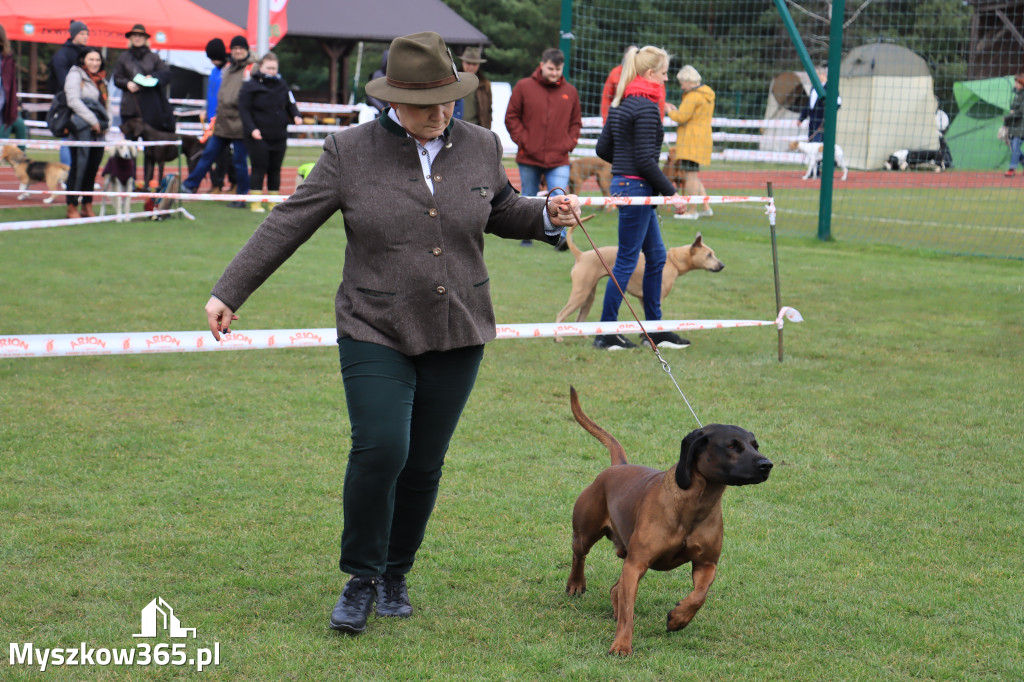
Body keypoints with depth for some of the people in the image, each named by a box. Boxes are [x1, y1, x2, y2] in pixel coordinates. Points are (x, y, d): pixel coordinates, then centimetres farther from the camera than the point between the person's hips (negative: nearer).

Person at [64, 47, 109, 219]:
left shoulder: (100, 79, 21)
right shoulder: (75, 75, -1)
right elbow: (73, 101, -12)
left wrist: (105, 124, 8)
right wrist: (93, 121, -13)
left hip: (98, 130, 7)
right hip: (82, 129, -7)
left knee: (93, 168, 5)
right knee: (79, 167, -9)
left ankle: (87, 207, 10)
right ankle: (72, 208, -5)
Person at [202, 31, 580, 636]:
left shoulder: (481, 147, 4)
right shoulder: (350, 152, -5)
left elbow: (502, 212, 21)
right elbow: (288, 225, -3)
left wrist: (547, 215, 0)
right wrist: (230, 292, -4)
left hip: (457, 336, 3)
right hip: (376, 335, -3)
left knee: (423, 465, 6)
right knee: (380, 450, -16)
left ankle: (396, 574, 27)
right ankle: (361, 578, 4)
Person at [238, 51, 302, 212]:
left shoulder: (281, 84, 9)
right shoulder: (250, 86, -5)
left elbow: (290, 104, 15)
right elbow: (244, 109, -8)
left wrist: (295, 116, -6)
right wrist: (251, 128, -19)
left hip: (279, 135, 5)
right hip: (258, 136, -4)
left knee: (275, 169, 9)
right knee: (259, 168, -5)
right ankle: (255, 202, 3)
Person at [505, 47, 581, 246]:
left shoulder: (570, 92, 8)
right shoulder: (524, 87, 1)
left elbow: (575, 123, 17)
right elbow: (511, 117, 4)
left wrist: (569, 143, 3)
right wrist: (522, 140, -5)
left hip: (559, 160, 0)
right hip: (529, 157, 0)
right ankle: (527, 237, 24)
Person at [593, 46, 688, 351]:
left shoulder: (620, 103, 11)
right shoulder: (646, 107, -16)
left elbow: (603, 148, 14)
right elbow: (645, 159, -20)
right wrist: (670, 191, -12)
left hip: (623, 183, 10)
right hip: (637, 187, -10)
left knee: (656, 255, 15)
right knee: (627, 261, -3)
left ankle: (655, 329, 21)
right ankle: (606, 333, 3)